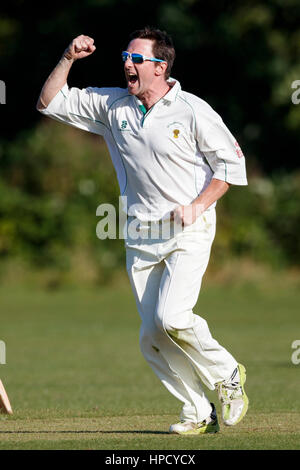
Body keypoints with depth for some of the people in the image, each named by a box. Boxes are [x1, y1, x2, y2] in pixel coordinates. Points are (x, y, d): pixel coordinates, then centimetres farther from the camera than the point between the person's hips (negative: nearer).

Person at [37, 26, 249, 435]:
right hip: (141, 238, 5)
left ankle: (227, 375, 2)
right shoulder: (110, 106, 6)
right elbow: (50, 103, 9)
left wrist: (198, 206, -11)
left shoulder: (193, 111, -7)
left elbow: (232, 162, -1)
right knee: (152, 337, 1)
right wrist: (68, 59, -4)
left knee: (171, 317, -22)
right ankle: (199, 414, 14)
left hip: (189, 232, -5)